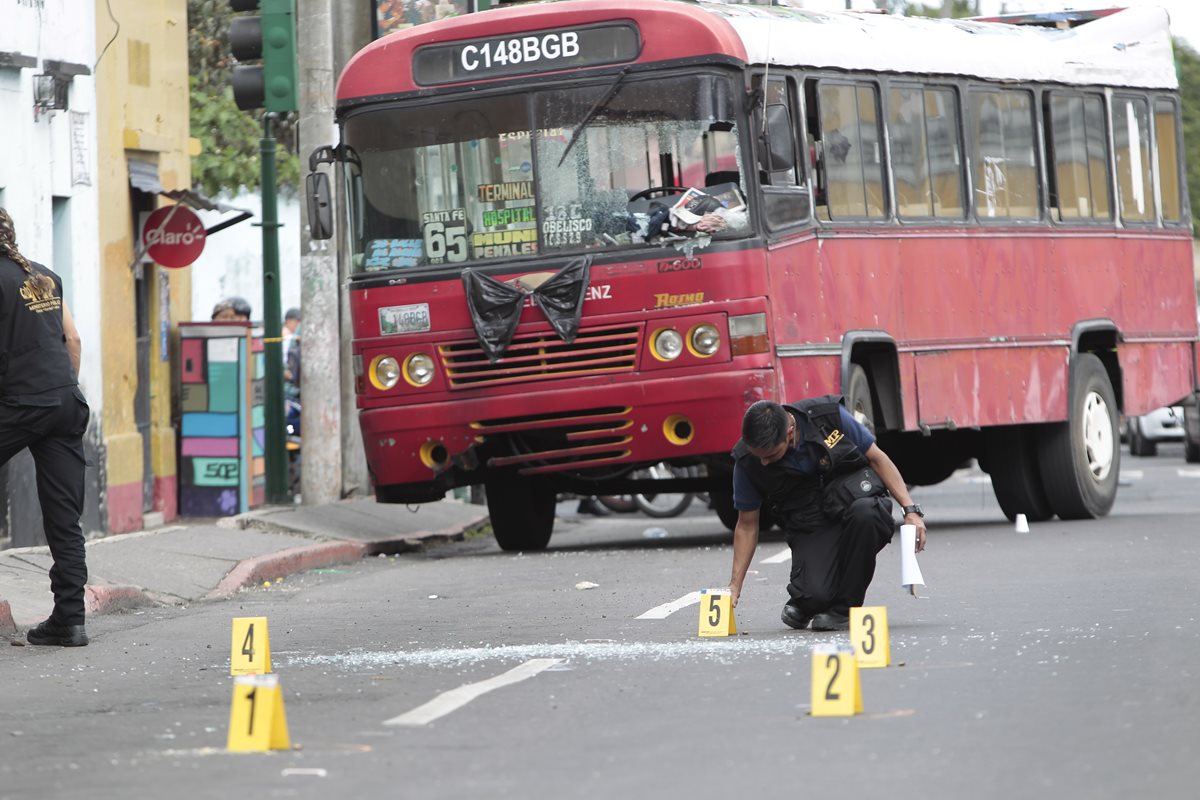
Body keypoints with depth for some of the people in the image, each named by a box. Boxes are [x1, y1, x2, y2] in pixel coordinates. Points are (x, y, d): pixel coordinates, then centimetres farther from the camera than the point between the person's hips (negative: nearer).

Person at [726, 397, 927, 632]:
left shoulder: (831, 416, -16)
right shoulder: (747, 462, -12)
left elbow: (877, 458, -3)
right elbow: (747, 525, 1)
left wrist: (910, 509, -11)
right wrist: (735, 585, -2)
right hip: (810, 530, 0)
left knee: (864, 512, -38)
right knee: (816, 593, -31)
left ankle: (843, 609, -20)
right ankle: (804, 603, 10)